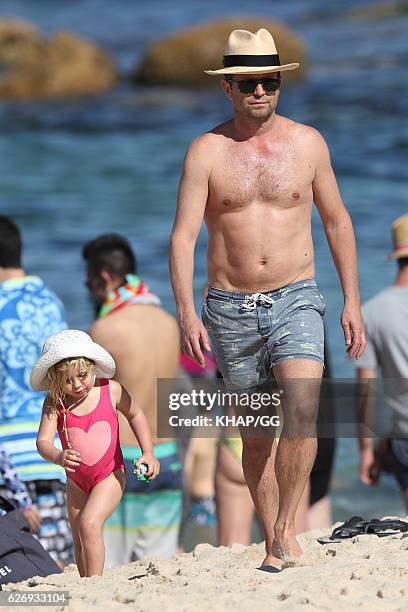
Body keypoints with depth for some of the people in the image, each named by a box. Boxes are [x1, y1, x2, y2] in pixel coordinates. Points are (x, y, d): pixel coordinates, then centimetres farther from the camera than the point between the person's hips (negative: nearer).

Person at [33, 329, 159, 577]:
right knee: (80, 542, 11)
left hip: (110, 475, -3)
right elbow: (43, 442, -22)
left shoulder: (111, 390, -12)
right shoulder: (54, 404, -13)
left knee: (89, 523, -23)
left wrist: (148, 453, -1)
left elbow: (135, 415, 7)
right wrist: (58, 457, -45)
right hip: (77, 480, 3)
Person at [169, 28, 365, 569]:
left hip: (296, 300, 0)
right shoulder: (207, 151, -2)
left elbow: (337, 221, 13)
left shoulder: (306, 143, 4)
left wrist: (352, 300, 8)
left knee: (302, 410, -22)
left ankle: (284, 528, -13)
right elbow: (183, 236, -7)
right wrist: (187, 313, -19)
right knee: (256, 433, 7)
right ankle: (276, 544, 18)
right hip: (230, 307, 0)